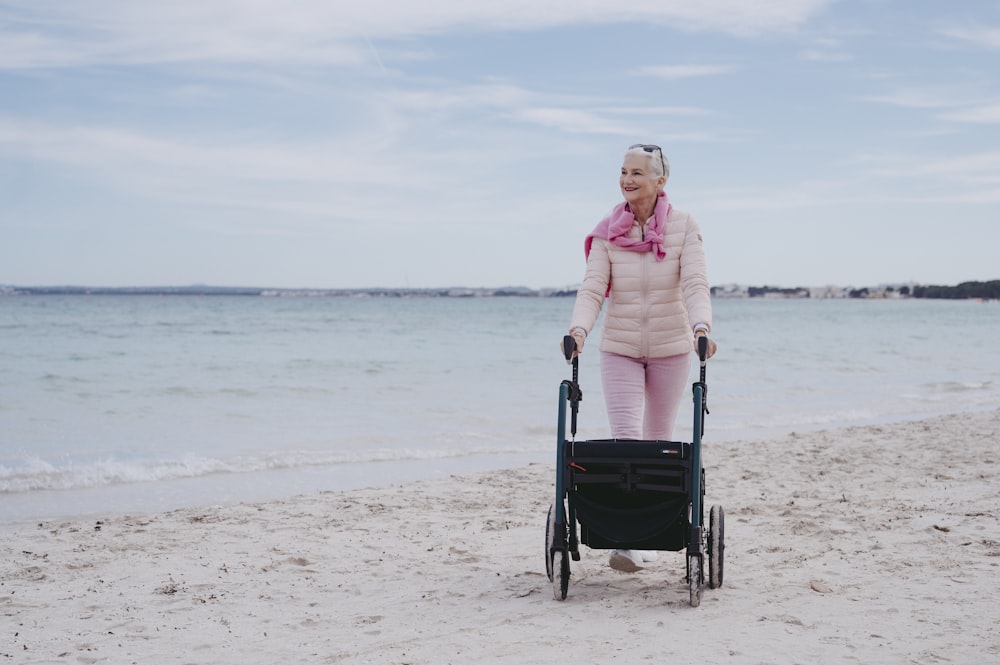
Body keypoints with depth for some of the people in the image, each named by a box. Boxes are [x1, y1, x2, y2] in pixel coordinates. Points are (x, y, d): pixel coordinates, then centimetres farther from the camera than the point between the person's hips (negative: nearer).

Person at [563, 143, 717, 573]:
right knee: (625, 440, -13)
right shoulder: (607, 232, -4)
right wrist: (578, 329, -31)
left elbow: (695, 284, -18)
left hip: (671, 348, 0)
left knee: (657, 444, 10)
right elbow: (592, 288, -12)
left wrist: (701, 326, -36)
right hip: (619, 349, 0)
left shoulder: (683, 227, -7)